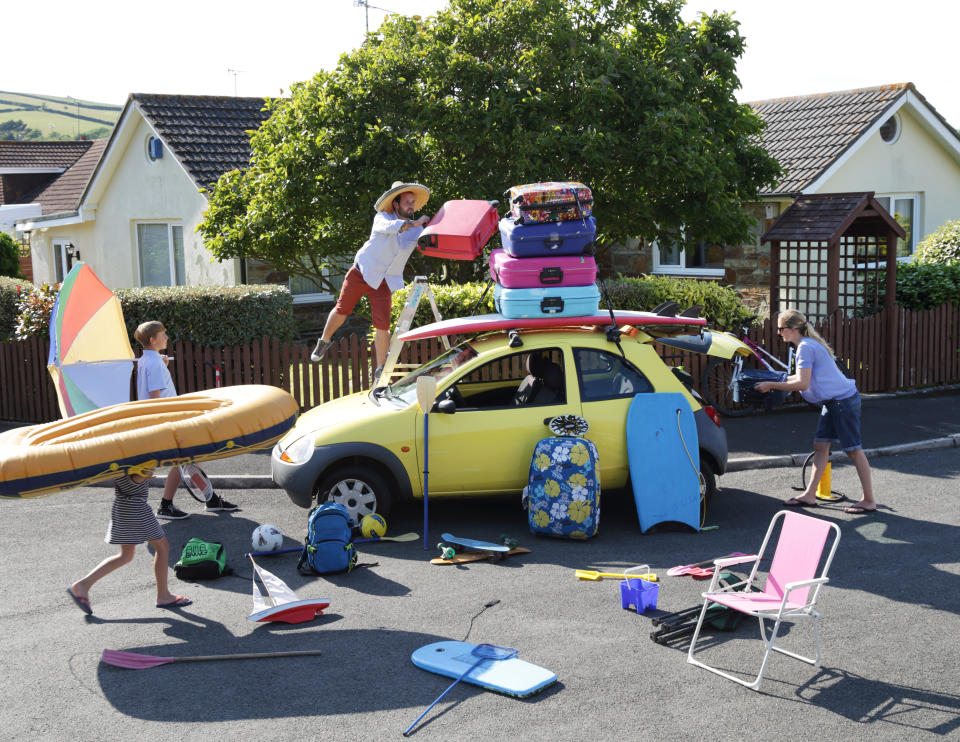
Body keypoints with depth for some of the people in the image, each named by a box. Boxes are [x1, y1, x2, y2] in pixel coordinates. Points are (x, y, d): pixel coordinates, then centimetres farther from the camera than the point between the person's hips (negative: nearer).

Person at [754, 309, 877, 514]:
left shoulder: (805, 347, -18)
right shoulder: (809, 344, 13)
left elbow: (802, 383, -23)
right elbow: (805, 376, 22)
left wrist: (771, 385, -17)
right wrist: (777, 380, 14)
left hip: (843, 400, -10)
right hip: (832, 401, 10)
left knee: (853, 449, -4)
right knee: (820, 446, 9)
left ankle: (869, 500, 4)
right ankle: (809, 496, 11)